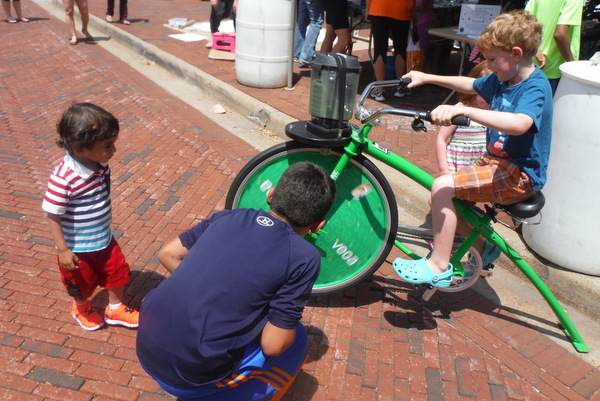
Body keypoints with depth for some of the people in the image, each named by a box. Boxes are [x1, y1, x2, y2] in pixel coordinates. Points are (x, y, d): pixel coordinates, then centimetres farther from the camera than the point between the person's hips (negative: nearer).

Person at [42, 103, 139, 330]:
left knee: (118, 272, 20)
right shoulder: (63, 178, -33)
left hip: (105, 239, 6)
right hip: (78, 248, -5)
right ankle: (82, 310, 53)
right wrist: (63, 250, -20)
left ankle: (115, 310, 46)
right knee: (83, 284, 20)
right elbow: (53, 216, -23)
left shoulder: (100, 163, -12)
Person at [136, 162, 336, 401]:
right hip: (189, 375, -5)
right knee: (297, 340, 13)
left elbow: (167, 254, 12)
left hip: (146, 349, 6)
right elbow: (273, 344, -9)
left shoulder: (228, 216, 5)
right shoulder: (304, 257, -10)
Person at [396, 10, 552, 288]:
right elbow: (471, 85, 25)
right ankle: (483, 248, 26)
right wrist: (427, 78, 22)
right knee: (441, 200, 7)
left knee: (442, 187, -24)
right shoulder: (501, 79, 6)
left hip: (520, 174, -10)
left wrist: (463, 110, -49)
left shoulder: (535, 87, -20)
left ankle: (439, 267, -11)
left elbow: (519, 124, -41)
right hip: (495, 161, 10)